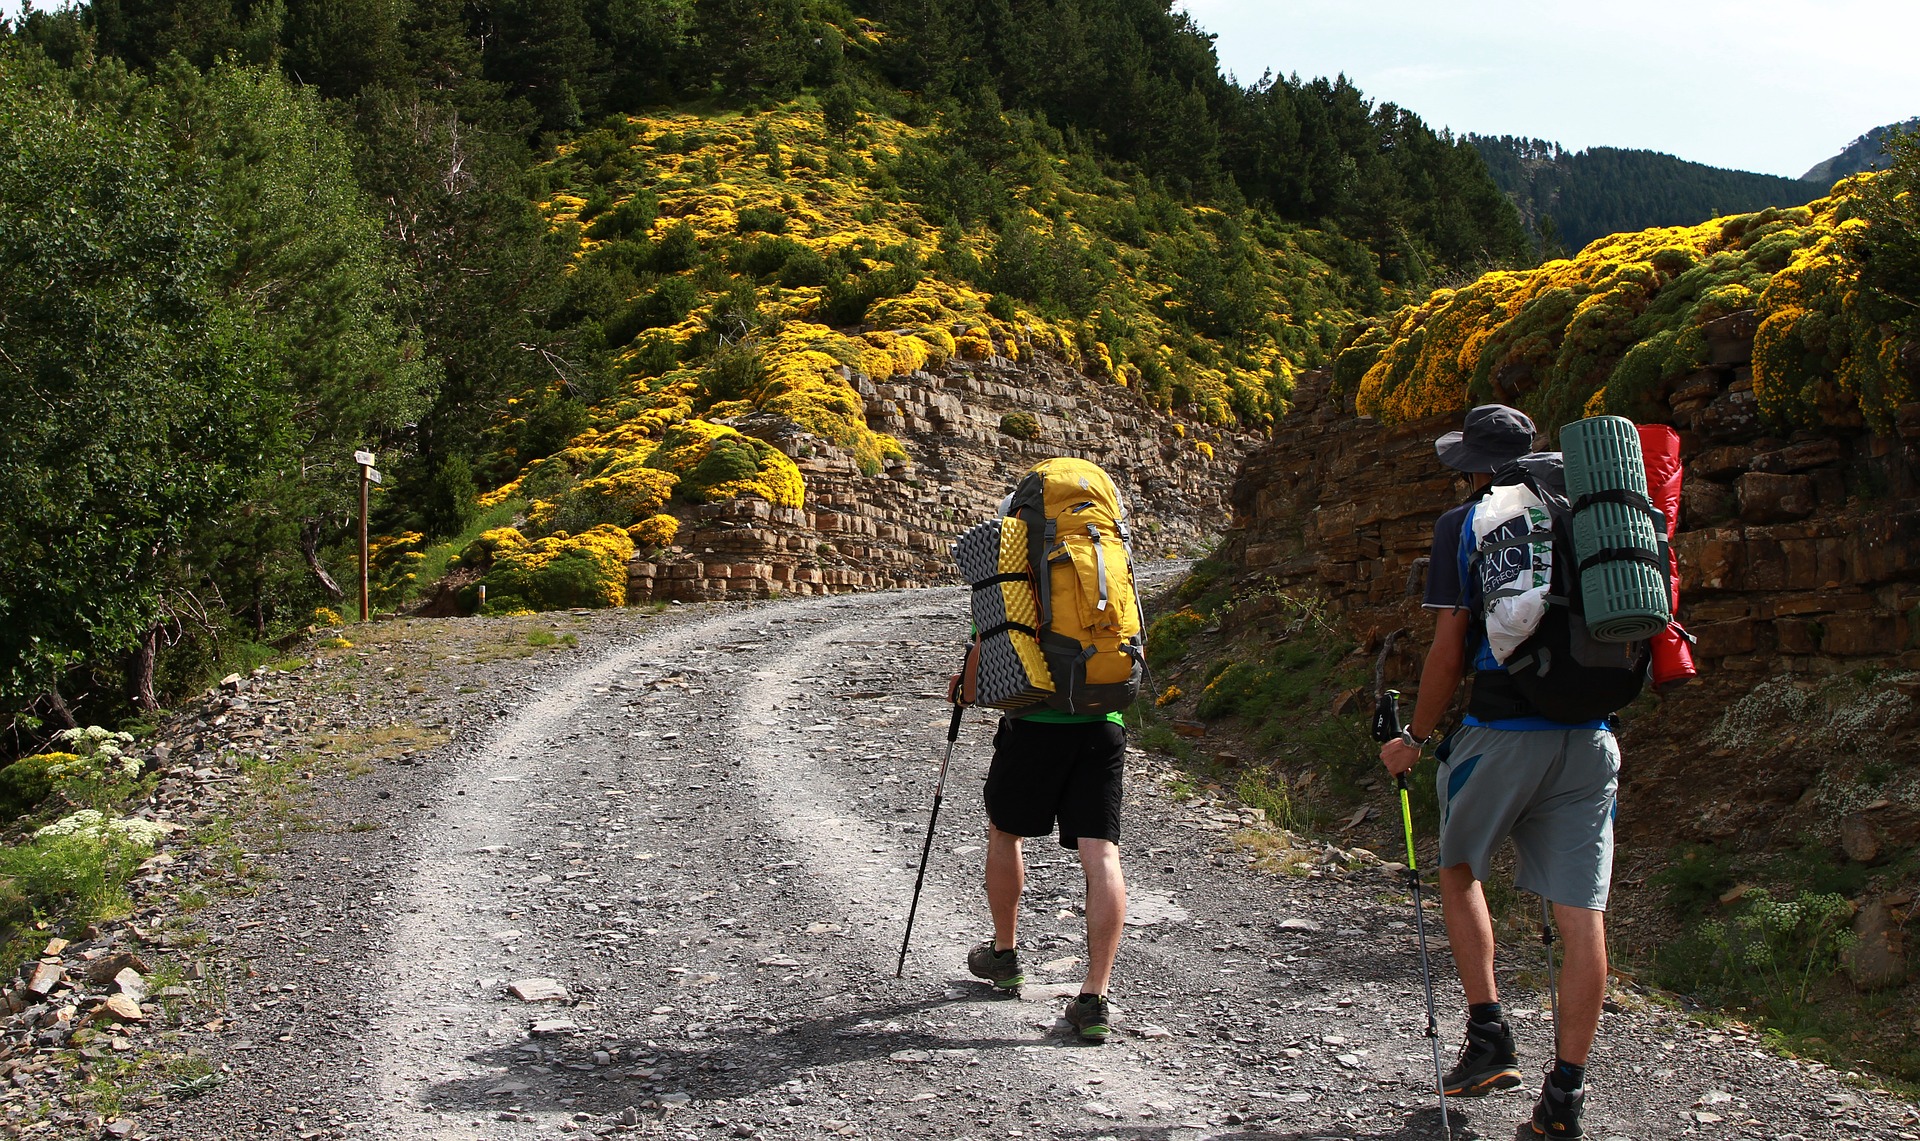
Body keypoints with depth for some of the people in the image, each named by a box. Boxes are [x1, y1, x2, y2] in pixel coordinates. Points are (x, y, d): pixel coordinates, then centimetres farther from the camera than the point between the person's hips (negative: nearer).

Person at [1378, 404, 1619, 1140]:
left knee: (1459, 868, 21)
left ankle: (1489, 1039, 14)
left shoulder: (1463, 525, -1)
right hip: (1588, 739, 3)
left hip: (1501, 733, -3)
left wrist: (1415, 738, 5)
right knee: (1581, 914, 3)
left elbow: (1449, 650, -5)